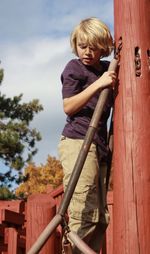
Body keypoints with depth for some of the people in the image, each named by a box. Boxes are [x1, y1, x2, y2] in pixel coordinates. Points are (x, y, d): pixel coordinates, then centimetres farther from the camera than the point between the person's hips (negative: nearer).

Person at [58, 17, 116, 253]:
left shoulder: (107, 69, 18)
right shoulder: (75, 67, 1)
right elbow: (68, 107, -8)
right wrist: (98, 84, -17)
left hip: (99, 145, 7)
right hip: (78, 142, -7)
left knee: (101, 218, 6)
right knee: (85, 215, -15)